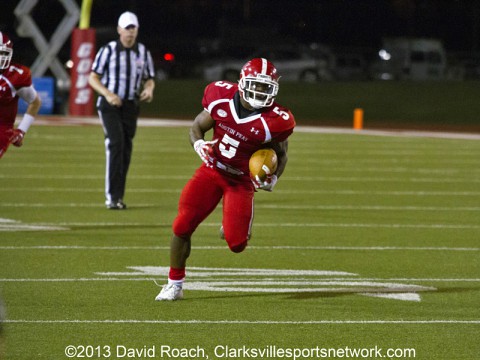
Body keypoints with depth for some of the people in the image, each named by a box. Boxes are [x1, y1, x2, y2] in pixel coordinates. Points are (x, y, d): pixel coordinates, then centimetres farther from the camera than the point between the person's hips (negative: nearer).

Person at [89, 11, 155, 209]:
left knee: (126, 150, 5)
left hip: (130, 106, 4)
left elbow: (149, 79, 14)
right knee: (115, 143, -19)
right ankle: (111, 196, -21)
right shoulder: (108, 50, -5)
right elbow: (93, 78, -3)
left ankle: (117, 197, 16)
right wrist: (108, 94, -19)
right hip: (109, 104, -4)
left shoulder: (143, 52, 5)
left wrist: (149, 89, -10)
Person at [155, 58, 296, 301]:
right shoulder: (221, 99, -12)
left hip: (241, 180, -1)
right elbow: (197, 127, 3)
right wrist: (199, 144, -20)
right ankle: (174, 284, 5)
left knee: (236, 243, -12)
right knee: (183, 225, -11)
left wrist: (273, 178, -18)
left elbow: (281, 155, 1)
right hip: (211, 170, 2)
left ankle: (233, 225, 28)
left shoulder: (274, 121, -18)